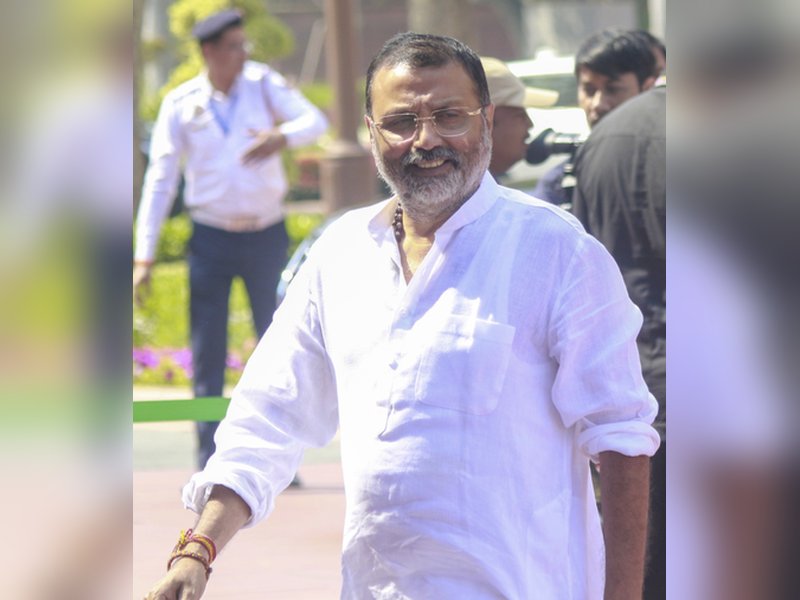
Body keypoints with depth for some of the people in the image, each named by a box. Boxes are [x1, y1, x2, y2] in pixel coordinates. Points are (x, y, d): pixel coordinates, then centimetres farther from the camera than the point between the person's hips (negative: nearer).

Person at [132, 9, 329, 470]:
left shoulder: (264, 85, 0)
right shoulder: (181, 105, -2)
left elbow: (316, 121, -8)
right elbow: (160, 181, 0)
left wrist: (282, 137, -32)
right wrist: (144, 257, -4)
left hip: (267, 236, 1)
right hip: (211, 238, -1)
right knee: (208, 354, -1)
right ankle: (209, 468, 4)